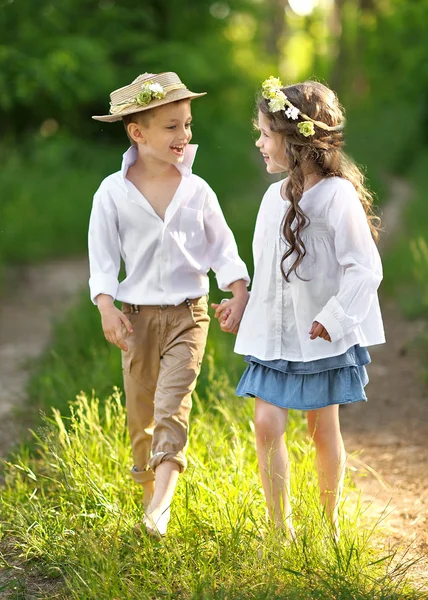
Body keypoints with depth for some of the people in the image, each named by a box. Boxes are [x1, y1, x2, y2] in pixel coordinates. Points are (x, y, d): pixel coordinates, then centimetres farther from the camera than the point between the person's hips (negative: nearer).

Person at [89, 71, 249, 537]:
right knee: (140, 410, 10)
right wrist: (106, 306, -15)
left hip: (187, 314, -1)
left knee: (172, 403, -16)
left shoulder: (197, 190, -1)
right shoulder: (113, 192, -5)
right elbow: (102, 254, -2)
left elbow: (222, 245, 7)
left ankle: (161, 503, -21)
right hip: (137, 315, 1)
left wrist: (239, 291, -6)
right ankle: (148, 492, 30)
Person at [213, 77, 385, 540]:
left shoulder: (336, 195, -16)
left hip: (323, 336, -5)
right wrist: (241, 305, 12)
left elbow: (365, 268, -17)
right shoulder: (275, 196, 5)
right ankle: (282, 530, 6)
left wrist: (334, 318, -19)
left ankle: (329, 523, 26)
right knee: (266, 424, -3)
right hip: (274, 332, 5)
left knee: (322, 427, 8)